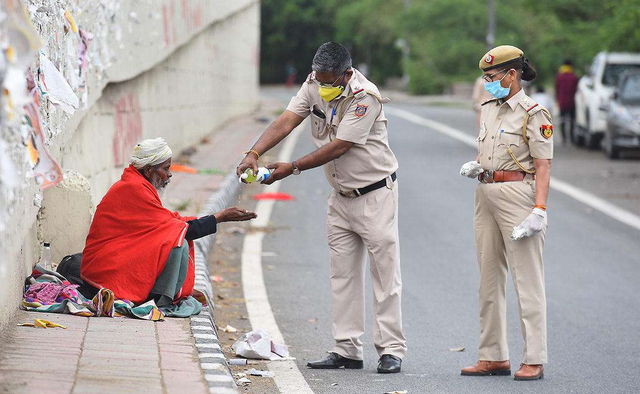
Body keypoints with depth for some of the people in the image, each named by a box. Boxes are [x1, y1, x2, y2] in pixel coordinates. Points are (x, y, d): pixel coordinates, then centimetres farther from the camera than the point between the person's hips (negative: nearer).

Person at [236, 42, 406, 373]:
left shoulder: (365, 97, -23)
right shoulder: (314, 85, -3)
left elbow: (338, 147, -25)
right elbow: (285, 122, -11)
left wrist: (292, 168, -26)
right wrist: (254, 154, -25)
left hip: (375, 194, -7)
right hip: (341, 195, 7)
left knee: (384, 272, -5)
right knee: (343, 275, 7)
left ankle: (391, 349, -1)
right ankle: (347, 350, 11)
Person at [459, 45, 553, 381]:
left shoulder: (533, 114, -7)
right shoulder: (489, 109, 15)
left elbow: (543, 166, -12)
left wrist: (539, 209, -21)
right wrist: (473, 167, 3)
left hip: (518, 194, -8)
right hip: (486, 196, 8)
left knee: (527, 280, -7)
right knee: (489, 279, 9)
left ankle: (534, 360, -6)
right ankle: (494, 356, 15)